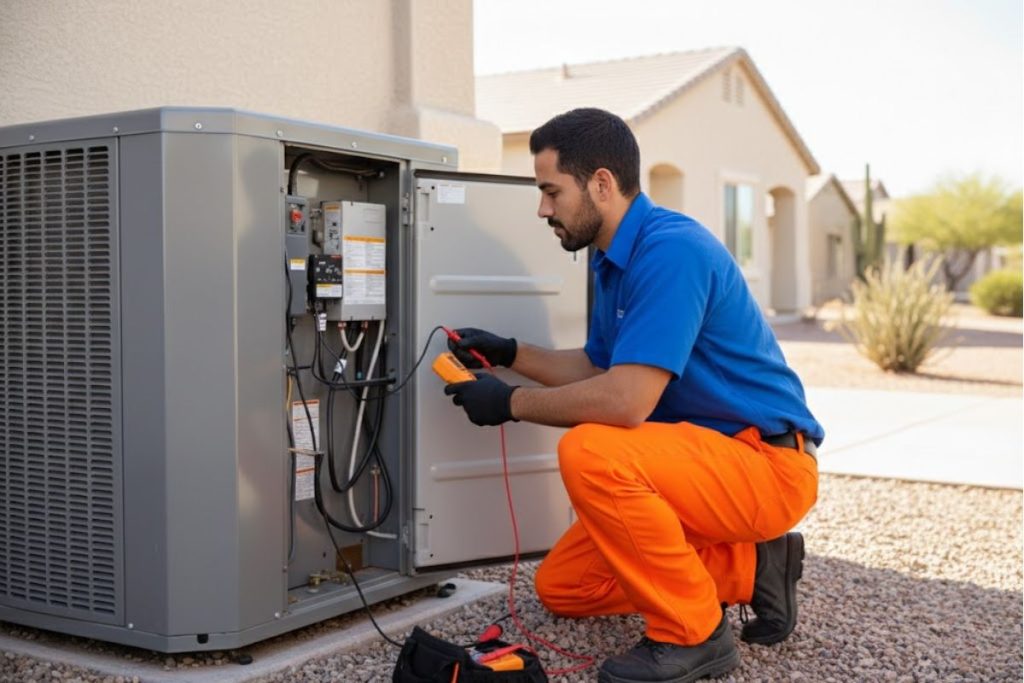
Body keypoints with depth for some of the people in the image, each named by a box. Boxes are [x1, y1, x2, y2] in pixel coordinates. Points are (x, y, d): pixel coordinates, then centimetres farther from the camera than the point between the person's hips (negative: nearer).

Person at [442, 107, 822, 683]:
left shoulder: (672, 250, -24)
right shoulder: (615, 258, 7)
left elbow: (625, 401, -30)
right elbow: (599, 368, 19)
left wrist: (511, 403, -17)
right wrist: (510, 353, 9)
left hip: (767, 462, -10)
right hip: (706, 460, 10)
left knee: (590, 453, -33)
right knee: (563, 586, 9)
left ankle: (694, 632, -14)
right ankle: (746, 567, 13)